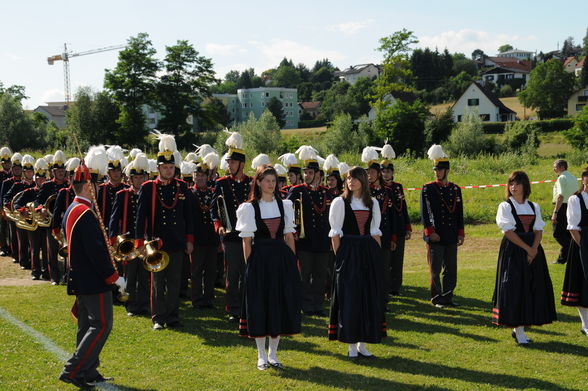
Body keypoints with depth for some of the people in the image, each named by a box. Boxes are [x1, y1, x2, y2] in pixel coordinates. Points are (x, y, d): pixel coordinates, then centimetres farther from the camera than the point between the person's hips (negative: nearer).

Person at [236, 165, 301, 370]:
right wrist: (250, 265, -8)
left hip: (282, 259, 3)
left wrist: (293, 261, 4)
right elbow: (247, 240, -2)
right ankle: (261, 356, 13)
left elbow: (289, 235, 9)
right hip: (260, 259, -3)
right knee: (260, 306, 1)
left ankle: (273, 353, 18)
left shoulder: (285, 205, 8)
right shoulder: (249, 208, -1)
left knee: (280, 305, 6)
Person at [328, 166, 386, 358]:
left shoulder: (372, 203, 10)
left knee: (369, 297, 5)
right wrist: (340, 256, -9)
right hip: (348, 253, -4)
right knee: (349, 298, -2)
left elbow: (375, 231, 12)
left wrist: (377, 254, 4)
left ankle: (363, 344, 15)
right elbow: (335, 232, -3)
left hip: (369, 254, 4)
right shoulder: (340, 202, -1)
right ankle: (352, 346, 6)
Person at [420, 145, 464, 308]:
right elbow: (424, 213, -5)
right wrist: (430, 232, -12)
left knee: (451, 270, 8)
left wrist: (460, 234, 8)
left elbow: (459, 213, 13)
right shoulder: (427, 189, -1)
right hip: (435, 237, -4)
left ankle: (447, 297, 18)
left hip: (451, 238, 4)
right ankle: (436, 299, 9)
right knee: (435, 269, 0)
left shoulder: (455, 189, 10)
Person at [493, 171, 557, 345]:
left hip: (533, 250, 5)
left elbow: (538, 230, 5)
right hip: (513, 251, -5)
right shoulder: (505, 206, -3)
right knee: (515, 289, -6)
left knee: (533, 289, 4)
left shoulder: (534, 207, 11)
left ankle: (519, 328, 11)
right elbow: (508, 231, -11)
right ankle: (519, 332, -2)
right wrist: (527, 248, -15)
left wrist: (534, 249, -12)